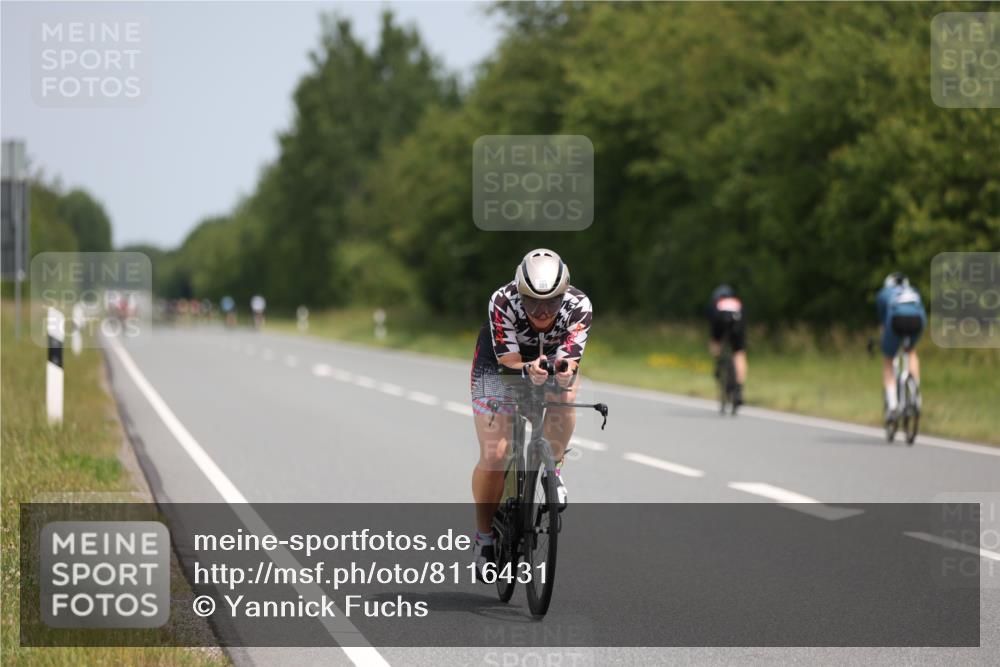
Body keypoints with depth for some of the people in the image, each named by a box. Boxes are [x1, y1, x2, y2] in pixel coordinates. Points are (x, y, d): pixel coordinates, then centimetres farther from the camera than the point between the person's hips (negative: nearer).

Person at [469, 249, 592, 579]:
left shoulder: (579, 306, -30)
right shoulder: (503, 302, -34)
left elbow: (569, 359, -33)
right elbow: (508, 360, -33)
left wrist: (565, 370, -56)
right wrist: (529, 370, -54)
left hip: (552, 360, 2)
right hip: (499, 366, -2)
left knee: (566, 392, -34)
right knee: (494, 455, -14)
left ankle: (554, 467, -10)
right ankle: (485, 536, 5)